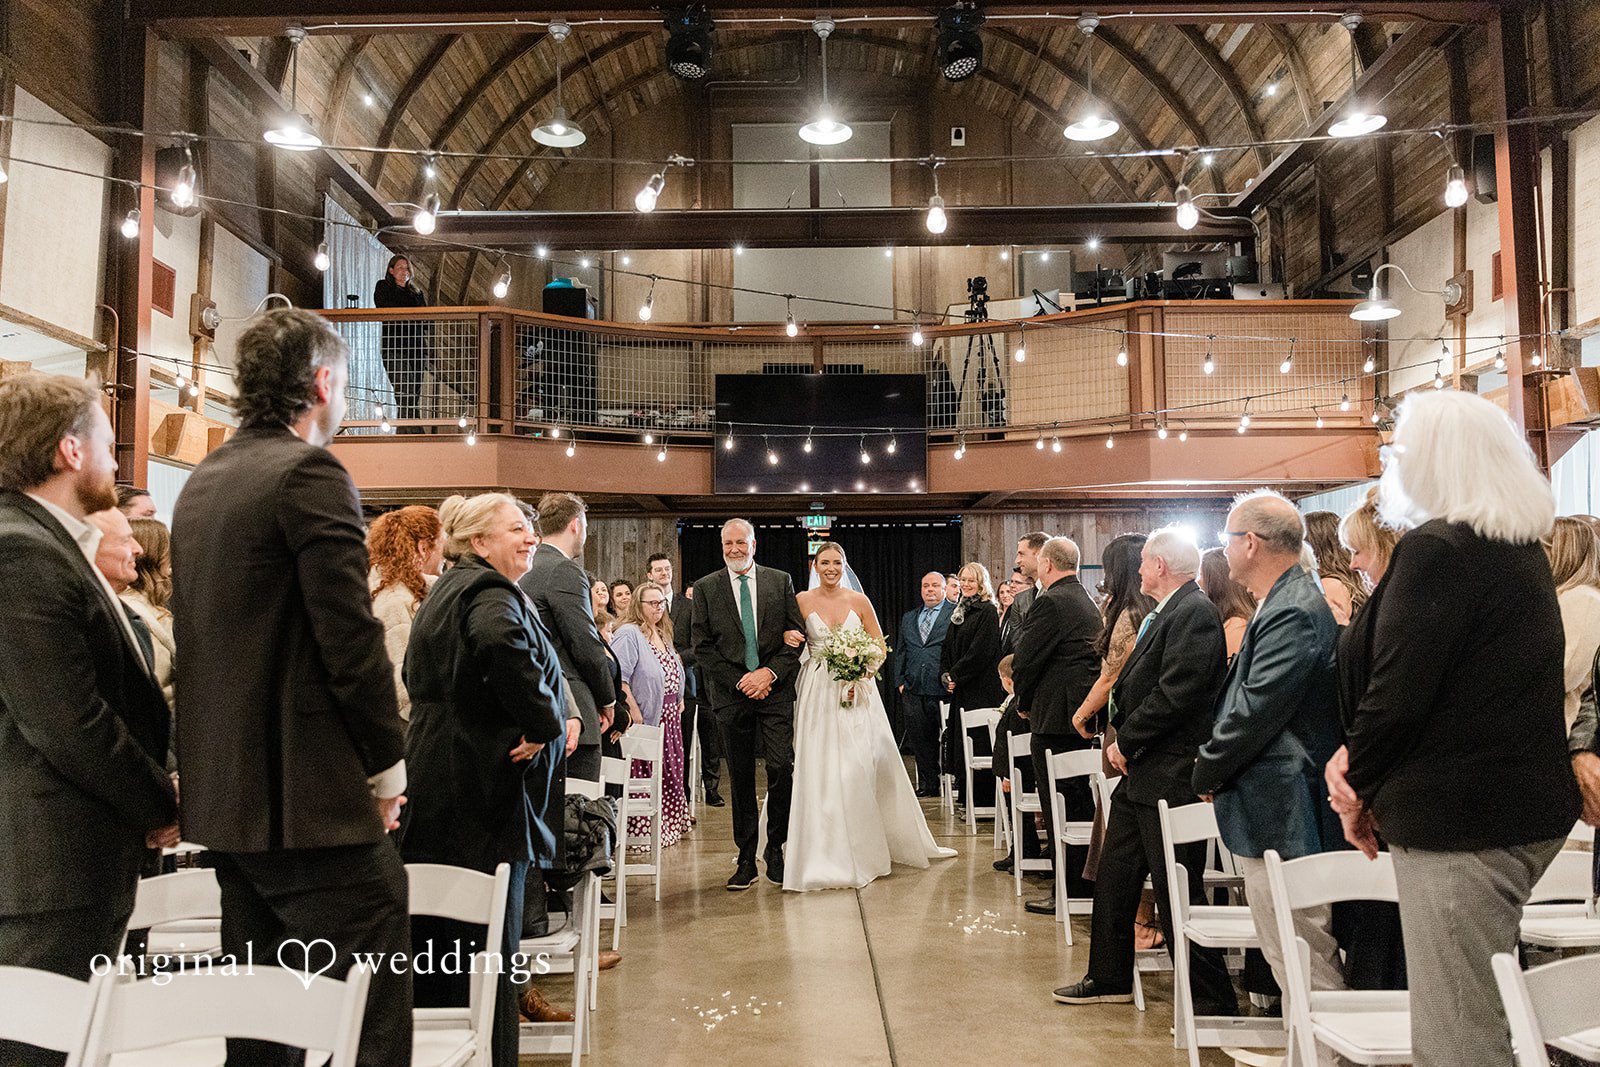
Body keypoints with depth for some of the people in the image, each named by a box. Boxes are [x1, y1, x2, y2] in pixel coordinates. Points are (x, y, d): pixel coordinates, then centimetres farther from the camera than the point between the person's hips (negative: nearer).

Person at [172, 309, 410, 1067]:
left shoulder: (201, 480, 14)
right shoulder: (309, 472, -13)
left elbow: (198, 631, 18)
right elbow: (351, 635, -18)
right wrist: (387, 764, -7)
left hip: (225, 799, 9)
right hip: (313, 796, -9)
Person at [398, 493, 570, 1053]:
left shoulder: (445, 590, 19)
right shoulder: (492, 593, -14)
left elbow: (417, 675, 29)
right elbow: (502, 642, -38)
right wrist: (543, 722, -26)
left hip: (432, 782, 10)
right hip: (485, 785, -10)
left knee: (433, 931, 17)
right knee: (486, 939, -2)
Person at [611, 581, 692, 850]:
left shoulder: (663, 634, 17)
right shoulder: (628, 634, -13)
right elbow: (619, 676, -22)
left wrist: (679, 701, 15)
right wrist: (634, 713, -24)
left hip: (669, 716, 9)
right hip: (647, 717, -9)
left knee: (668, 775, 15)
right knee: (645, 777, -5)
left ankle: (668, 824, 27)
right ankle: (643, 831, 3)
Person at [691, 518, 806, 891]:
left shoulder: (780, 581, 8)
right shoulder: (705, 588, 6)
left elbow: (798, 634, 4)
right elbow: (702, 647, 1)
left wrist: (771, 673, -9)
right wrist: (740, 681, -8)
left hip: (775, 690, 0)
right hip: (732, 693, 0)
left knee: (782, 768, -9)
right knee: (740, 778, 5)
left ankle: (776, 850, 7)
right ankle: (746, 859, 13)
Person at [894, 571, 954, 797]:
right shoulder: (908, 618, 19)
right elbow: (901, 652, 20)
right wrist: (900, 681, 10)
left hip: (942, 689, -5)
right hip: (913, 691, 5)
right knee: (918, 738, 6)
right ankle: (928, 783, 15)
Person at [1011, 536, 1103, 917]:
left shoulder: (1050, 602, -15)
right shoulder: (1090, 604, 14)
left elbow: (1025, 659, -15)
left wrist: (1024, 703, 2)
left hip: (1055, 715, -9)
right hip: (1084, 714, 9)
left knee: (1058, 806, -3)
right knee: (1081, 799, 16)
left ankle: (1066, 892, 2)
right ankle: (1086, 882, 24)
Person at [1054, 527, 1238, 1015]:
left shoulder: (1195, 613, -15)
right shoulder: (1164, 614, 16)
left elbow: (1176, 695, -23)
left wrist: (1126, 741, -13)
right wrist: (1120, 739, 4)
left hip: (1171, 777, -10)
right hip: (1140, 773, 10)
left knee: (1179, 895, -3)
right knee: (1113, 879, 17)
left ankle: (1214, 1003, 10)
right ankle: (1109, 979, 31)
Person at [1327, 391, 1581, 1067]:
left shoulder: (1434, 549, -16)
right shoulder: (1522, 550, 15)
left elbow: (1398, 689, -19)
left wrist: (1360, 789, -1)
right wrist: (1356, 758, 5)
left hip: (1460, 818, -10)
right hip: (1529, 810, 10)